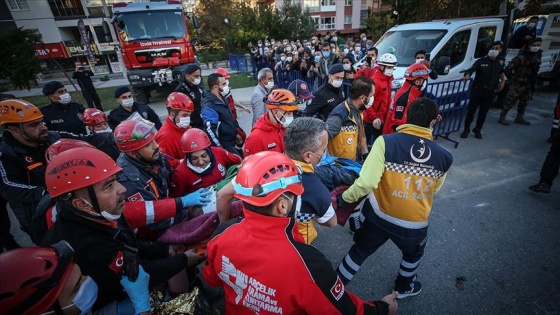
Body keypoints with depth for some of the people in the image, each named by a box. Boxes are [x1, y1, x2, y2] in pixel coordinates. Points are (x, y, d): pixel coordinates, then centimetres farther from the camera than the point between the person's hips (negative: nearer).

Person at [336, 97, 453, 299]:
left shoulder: (386, 142, -22)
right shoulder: (443, 157, -11)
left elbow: (366, 182, -29)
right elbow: (433, 189, 6)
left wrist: (344, 198, -14)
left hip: (380, 216, -1)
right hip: (415, 223, 2)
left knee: (359, 251, 22)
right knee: (413, 253, 35)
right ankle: (404, 287, 58)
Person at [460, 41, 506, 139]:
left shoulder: (500, 63, 9)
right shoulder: (481, 61, -6)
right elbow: (471, 69, -24)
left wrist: (503, 81, 17)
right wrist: (467, 75, -45)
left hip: (490, 92, 4)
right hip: (477, 90, -4)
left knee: (483, 112, 9)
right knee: (471, 110, 0)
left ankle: (478, 130, 22)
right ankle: (466, 129, 13)